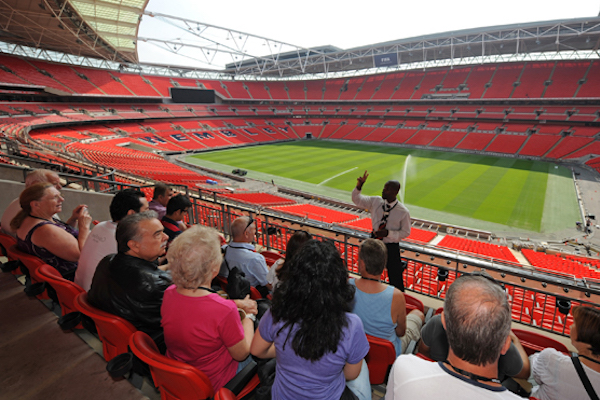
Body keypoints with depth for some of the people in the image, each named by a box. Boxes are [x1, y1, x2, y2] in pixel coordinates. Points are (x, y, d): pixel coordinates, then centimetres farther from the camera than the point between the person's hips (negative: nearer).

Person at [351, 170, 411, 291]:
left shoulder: (403, 212, -16)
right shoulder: (375, 201, -6)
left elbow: (406, 232, -8)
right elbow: (357, 200, 2)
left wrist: (388, 233, -22)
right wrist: (359, 186, -16)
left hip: (391, 247, -4)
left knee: (395, 277, 8)